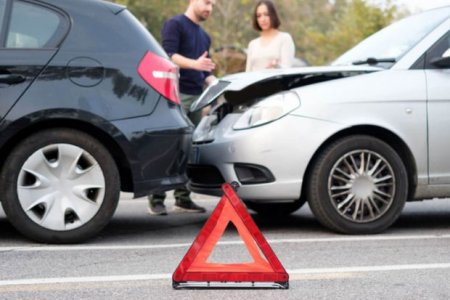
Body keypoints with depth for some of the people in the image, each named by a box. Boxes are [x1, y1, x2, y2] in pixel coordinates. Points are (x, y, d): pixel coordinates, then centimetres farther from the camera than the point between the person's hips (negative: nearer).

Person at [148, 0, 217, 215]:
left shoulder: (204, 36, 24)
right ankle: (156, 199, -9)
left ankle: (183, 198, 9)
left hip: (197, 96, 8)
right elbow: (169, 55, -14)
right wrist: (194, 63, -28)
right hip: (176, 94, -8)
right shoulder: (175, 24, -1)